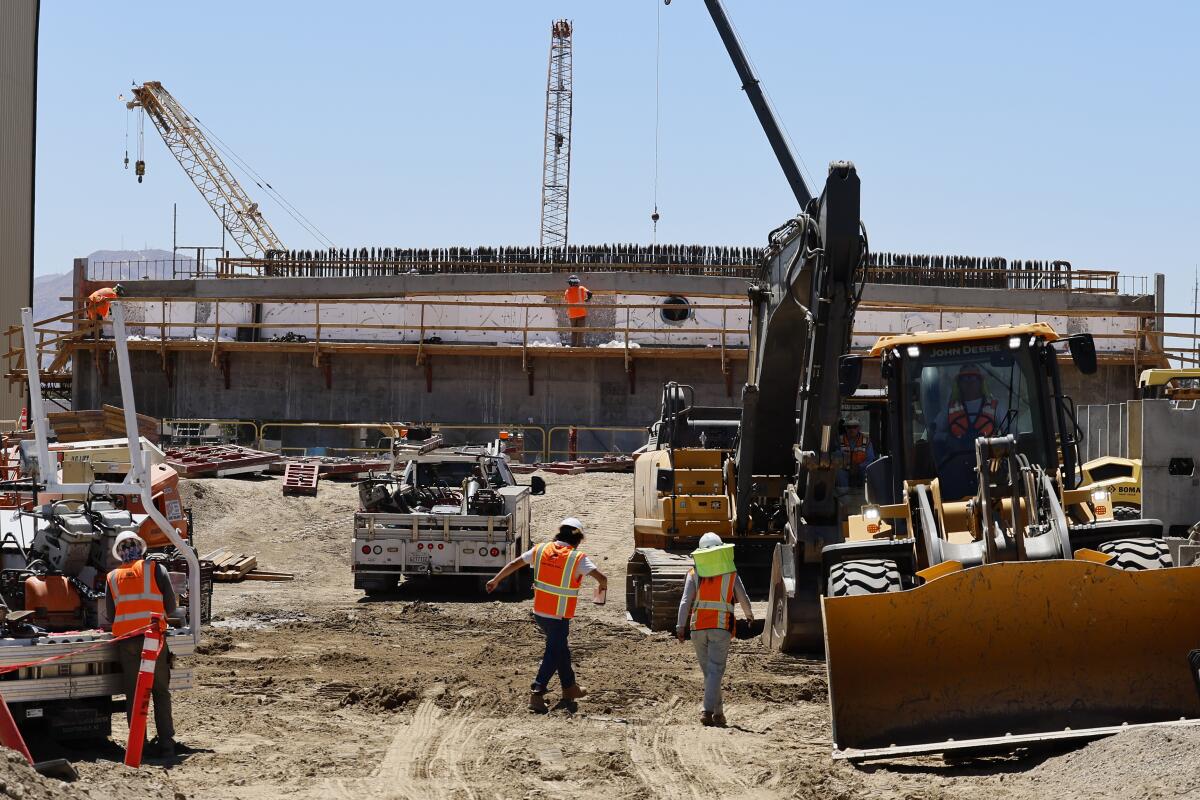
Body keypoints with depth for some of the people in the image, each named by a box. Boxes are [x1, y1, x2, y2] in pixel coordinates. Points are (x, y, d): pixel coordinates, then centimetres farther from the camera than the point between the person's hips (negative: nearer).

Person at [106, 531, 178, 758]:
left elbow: (111, 614, 13)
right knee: (161, 690, 6)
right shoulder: (156, 569, 4)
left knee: (133, 693, 7)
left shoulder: (112, 577, 12)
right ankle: (166, 743, 1)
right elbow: (170, 605, 5)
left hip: (125, 638, 2)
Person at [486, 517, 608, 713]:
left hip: (539, 612, 6)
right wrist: (603, 585, 4)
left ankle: (569, 687, 35)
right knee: (553, 654, 0)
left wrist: (496, 580, 20)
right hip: (559, 616, -6)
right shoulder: (577, 558, -14)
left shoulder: (540, 550, -1)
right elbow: (600, 576, -21)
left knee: (561, 648, 23)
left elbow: (515, 564, 7)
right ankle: (537, 692, -13)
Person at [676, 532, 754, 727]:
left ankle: (718, 712, 19)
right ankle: (708, 710, -21)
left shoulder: (694, 573, 5)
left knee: (707, 670, 13)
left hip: (698, 627, 2)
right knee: (715, 670, -6)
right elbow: (744, 599, 15)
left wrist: (680, 626, -5)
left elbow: (685, 601, -4)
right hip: (721, 626, -2)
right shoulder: (731, 574, 5)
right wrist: (749, 614, 36)